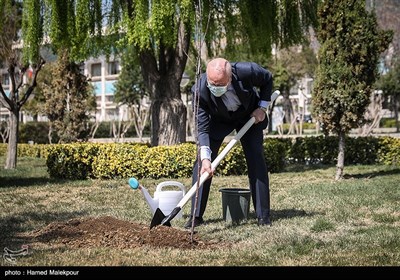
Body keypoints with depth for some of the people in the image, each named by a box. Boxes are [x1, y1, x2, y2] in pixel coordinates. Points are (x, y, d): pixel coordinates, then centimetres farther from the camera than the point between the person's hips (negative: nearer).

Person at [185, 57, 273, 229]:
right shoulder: (200, 90, -35)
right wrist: (205, 158, -40)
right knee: (201, 161, -10)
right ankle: (196, 215, -3)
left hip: (249, 115, 0)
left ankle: (263, 215, 3)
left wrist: (262, 107, -14)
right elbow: (202, 127, -30)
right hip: (219, 119, 0)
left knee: (257, 161, -7)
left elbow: (268, 79, -12)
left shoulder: (246, 71, -36)